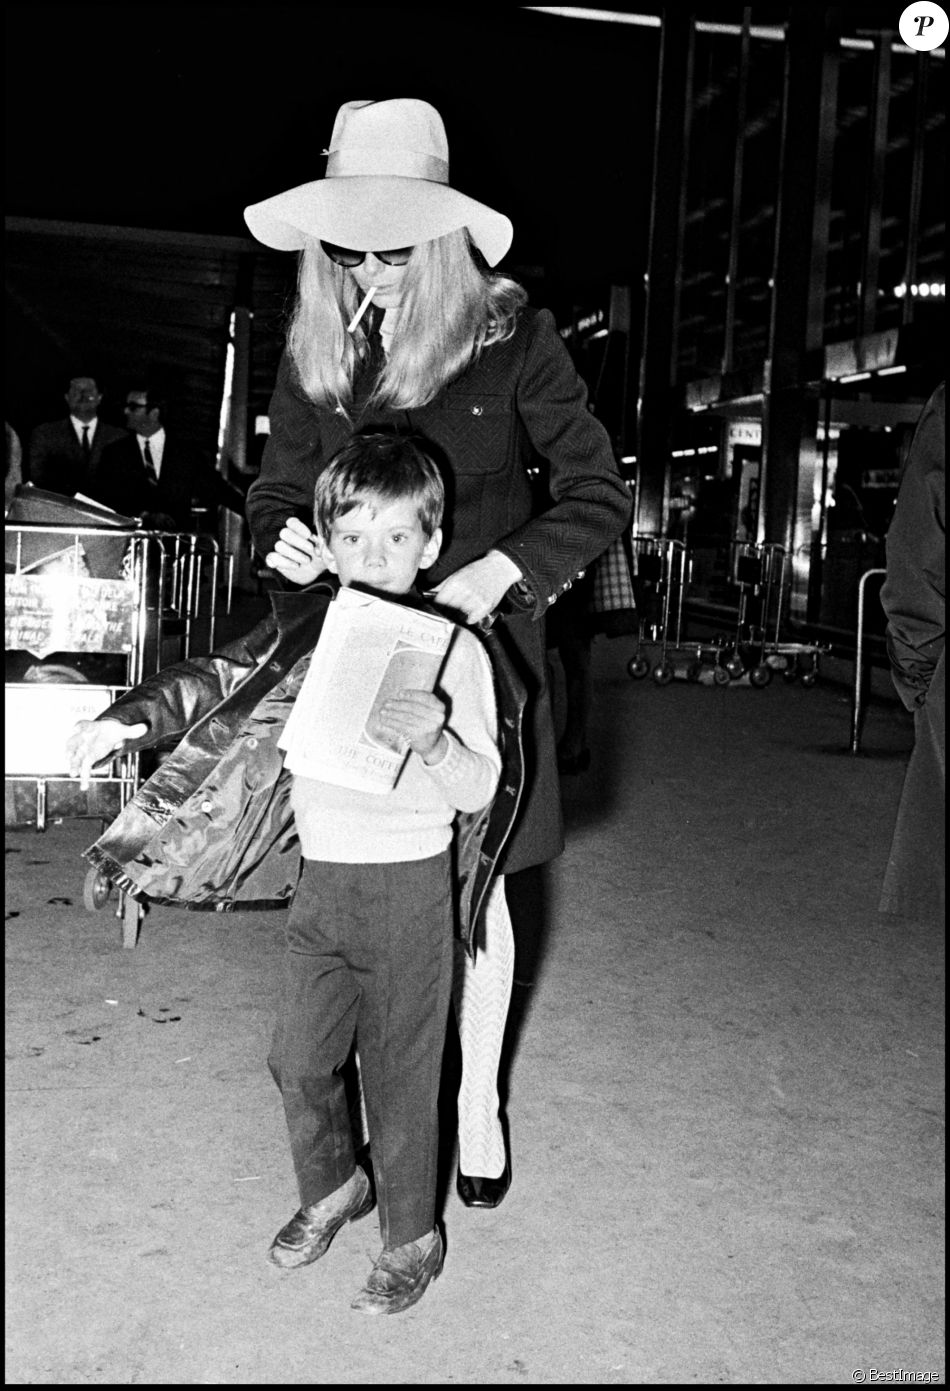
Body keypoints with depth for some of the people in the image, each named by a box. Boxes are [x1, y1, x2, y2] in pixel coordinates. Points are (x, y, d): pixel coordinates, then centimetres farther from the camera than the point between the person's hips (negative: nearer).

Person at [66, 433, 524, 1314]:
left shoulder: (451, 649, -12)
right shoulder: (304, 630, -1)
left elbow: (479, 790, -14)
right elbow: (216, 681, 7)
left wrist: (433, 741, -33)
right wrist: (132, 718, -8)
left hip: (407, 885, -4)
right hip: (319, 879, 5)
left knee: (399, 1074, 6)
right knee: (298, 1059, 16)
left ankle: (412, 1240, 28)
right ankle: (332, 1188, 43)